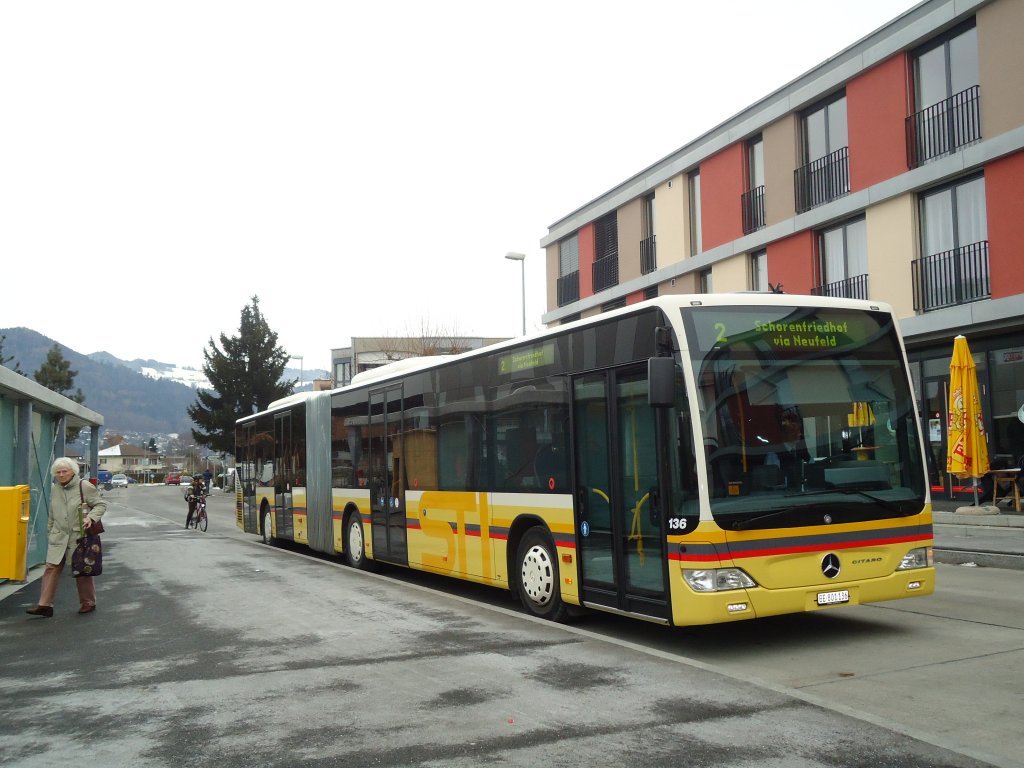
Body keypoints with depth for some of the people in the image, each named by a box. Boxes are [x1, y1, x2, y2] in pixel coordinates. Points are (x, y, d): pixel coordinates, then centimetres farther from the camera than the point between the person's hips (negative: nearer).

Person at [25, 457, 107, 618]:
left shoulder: (85, 487, -8)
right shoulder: (54, 489, 9)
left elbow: (101, 504, -4)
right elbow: (52, 515, 20)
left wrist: (91, 517, -21)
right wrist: (49, 533, 20)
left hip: (80, 536, -5)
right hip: (58, 537, 5)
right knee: (52, 568, -2)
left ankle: (88, 603, 19)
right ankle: (45, 605, 0)